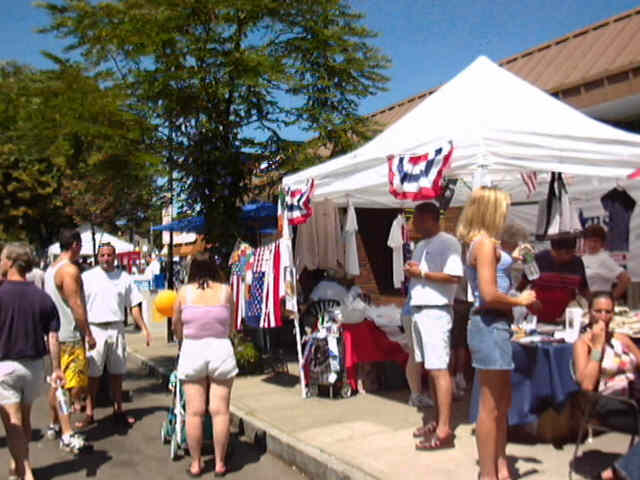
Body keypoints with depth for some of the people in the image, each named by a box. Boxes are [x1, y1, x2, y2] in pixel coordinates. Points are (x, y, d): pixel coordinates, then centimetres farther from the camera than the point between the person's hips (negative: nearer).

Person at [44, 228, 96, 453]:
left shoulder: (51, 269, 14)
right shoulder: (70, 270, -17)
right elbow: (76, 305, -20)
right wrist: (88, 334, -15)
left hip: (54, 333, 10)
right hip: (70, 336, -10)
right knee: (71, 385, -8)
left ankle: (55, 425, 29)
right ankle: (67, 435, -8)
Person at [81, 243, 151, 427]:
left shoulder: (124, 278, 8)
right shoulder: (87, 277, 0)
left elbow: (134, 305, 11)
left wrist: (144, 328, 4)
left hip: (116, 329, 3)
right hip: (94, 329, -3)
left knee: (117, 373, 12)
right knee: (92, 374, 2)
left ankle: (118, 410, 23)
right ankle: (89, 413, 13)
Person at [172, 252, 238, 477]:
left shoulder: (184, 292, -1)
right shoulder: (225, 291, -2)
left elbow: (176, 326, 9)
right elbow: (230, 323, 5)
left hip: (192, 351, 0)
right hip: (221, 350, 0)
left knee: (194, 411, 8)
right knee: (220, 410, 6)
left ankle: (195, 463, 17)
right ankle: (220, 463, 15)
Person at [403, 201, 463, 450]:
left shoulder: (448, 242, -8)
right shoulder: (420, 246, 19)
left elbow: (454, 276, -18)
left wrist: (421, 273, -14)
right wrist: (410, 272, 3)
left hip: (435, 311, -9)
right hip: (417, 310, 9)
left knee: (439, 369, -9)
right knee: (430, 369, 12)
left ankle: (444, 431, -7)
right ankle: (438, 420, 20)